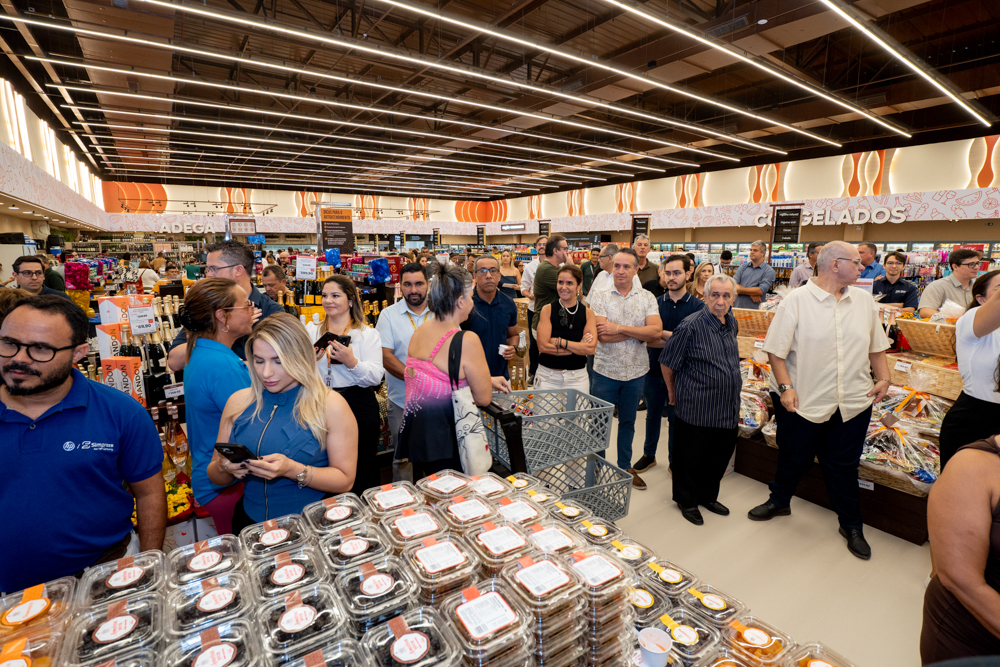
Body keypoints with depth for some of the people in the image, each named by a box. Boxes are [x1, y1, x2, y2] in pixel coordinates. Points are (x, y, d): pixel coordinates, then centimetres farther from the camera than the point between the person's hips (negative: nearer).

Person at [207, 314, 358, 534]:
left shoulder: (331, 405, -7)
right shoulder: (239, 402, 6)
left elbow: (345, 480, -5)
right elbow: (214, 476, 15)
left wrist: (293, 470, -18)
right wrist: (224, 467, -7)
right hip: (252, 523, 4)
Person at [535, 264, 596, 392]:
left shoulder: (588, 313, 1)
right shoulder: (547, 309, -3)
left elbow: (591, 348, -12)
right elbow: (543, 346, -13)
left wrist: (559, 341, -15)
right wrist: (579, 347, -12)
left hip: (577, 378, 1)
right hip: (547, 376, -1)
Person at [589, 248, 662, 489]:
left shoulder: (647, 298, 0)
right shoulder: (599, 297, -7)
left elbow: (656, 331, -15)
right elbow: (603, 336, -19)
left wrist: (620, 328, -21)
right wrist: (640, 332, -15)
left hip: (636, 371, 3)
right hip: (606, 370, -2)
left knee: (628, 422, 20)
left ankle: (625, 466, 38)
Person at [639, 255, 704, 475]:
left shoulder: (697, 306, -7)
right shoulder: (655, 303, -1)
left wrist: (662, 334, -18)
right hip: (654, 369, 2)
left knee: (676, 418, 12)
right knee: (653, 415, 18)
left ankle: (674, 461, 31)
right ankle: (649, 455, 36)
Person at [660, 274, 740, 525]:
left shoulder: (732, 323, 5)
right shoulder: (691, 326, -19)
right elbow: (667, 362, -10)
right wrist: (673, 392, 1)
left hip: (728, 408, 7)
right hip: (697, 409, -7)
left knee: (720, 456, 19)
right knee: (690, 457, 8)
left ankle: (708, 496, 41)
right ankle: (687, 500, 30)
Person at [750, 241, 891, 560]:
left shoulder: (864, 300, 6)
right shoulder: (796, 300, -10)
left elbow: (876, 346, 15)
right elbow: (776, 349, -11)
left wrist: (883, 378, 4)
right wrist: (785, 387, -15)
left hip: (853, 403, 4)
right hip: (804, 402, -3)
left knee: (843, 466, 15)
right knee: (793, 459, 15)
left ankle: (851, 525, 34)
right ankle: (779, 501, 39)